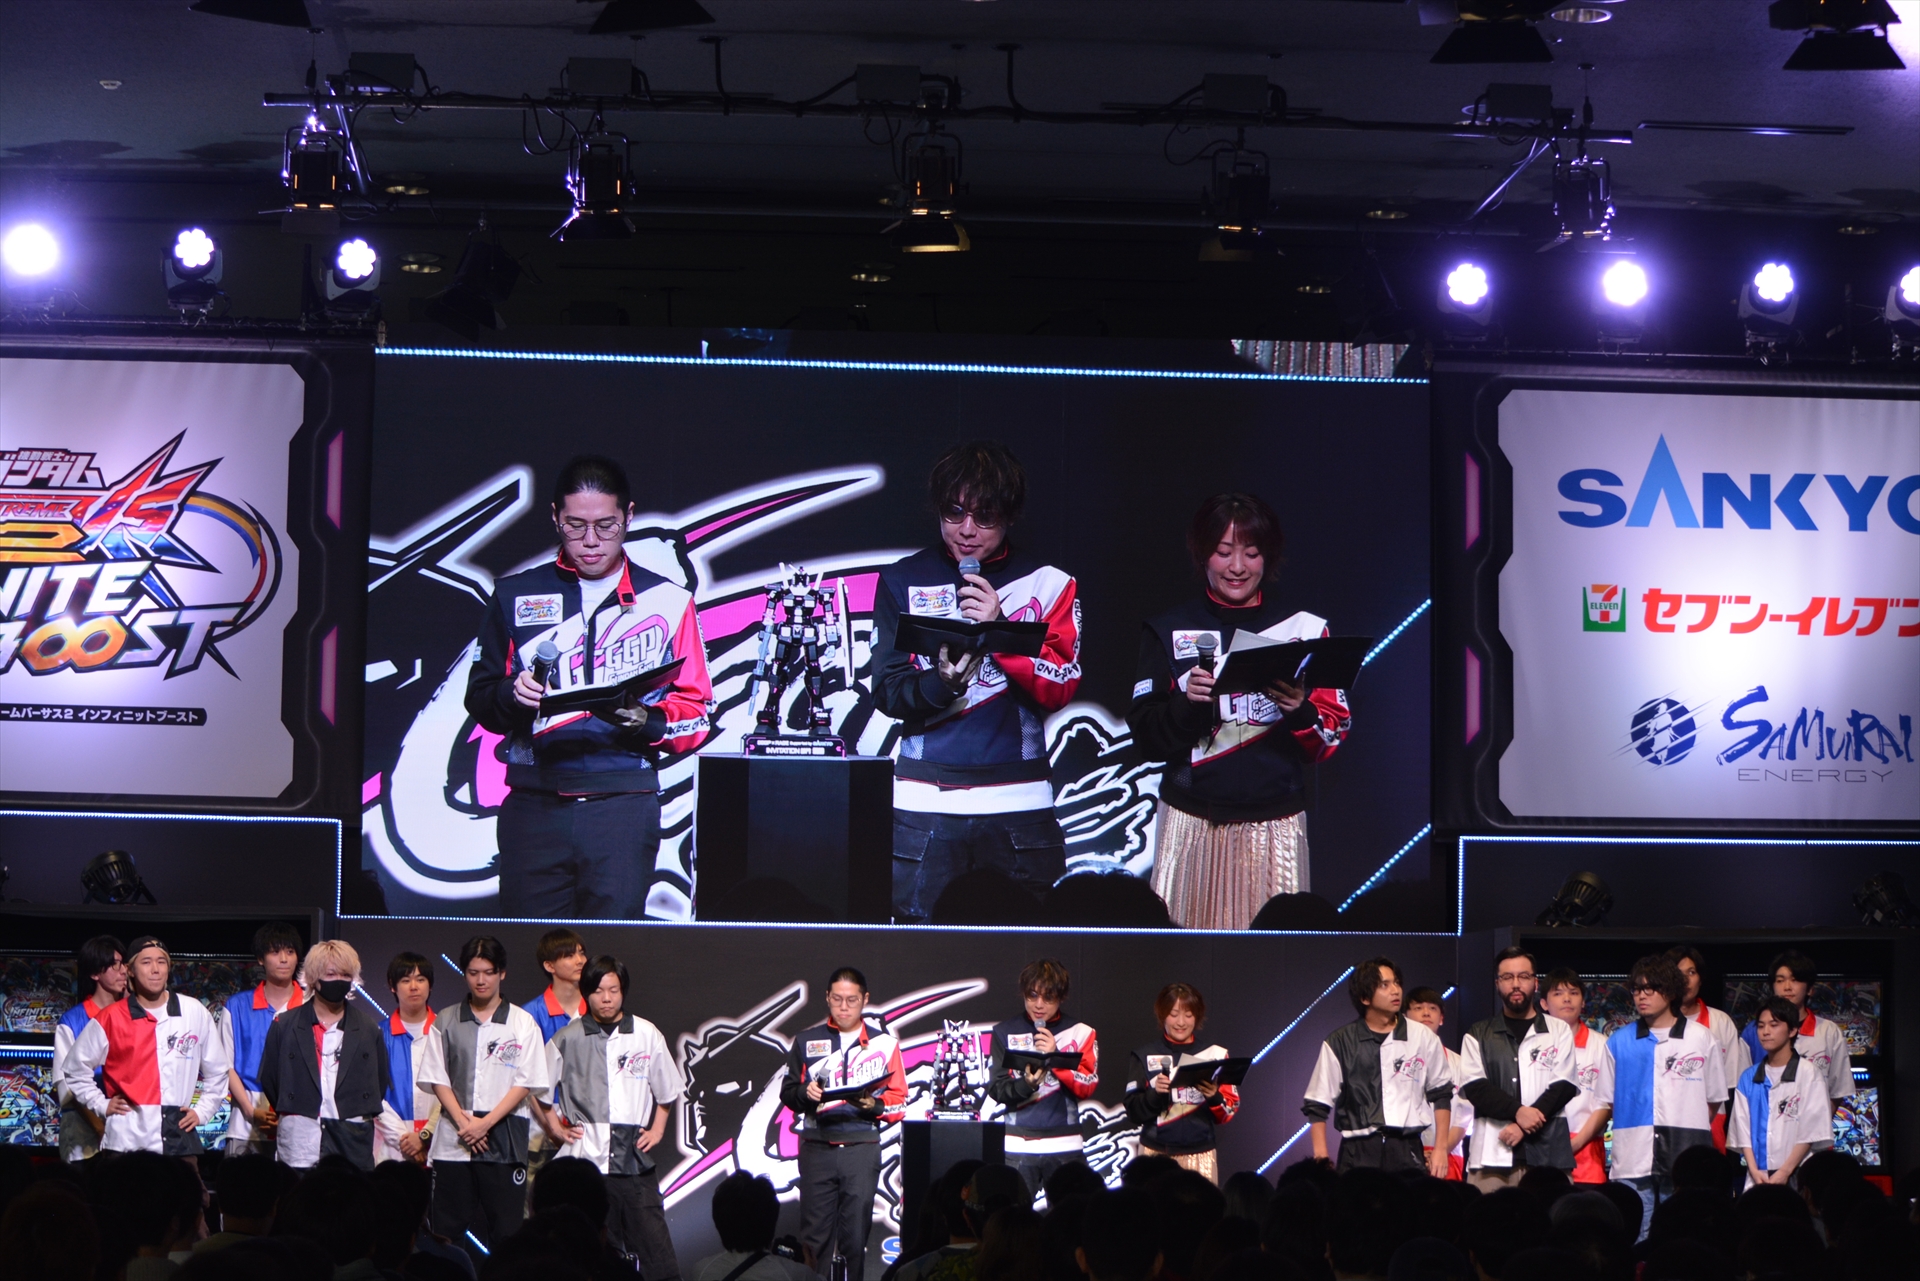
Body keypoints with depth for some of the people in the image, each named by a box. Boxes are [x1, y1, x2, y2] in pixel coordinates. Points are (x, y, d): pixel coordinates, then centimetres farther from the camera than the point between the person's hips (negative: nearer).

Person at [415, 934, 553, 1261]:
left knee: (505, 1232, -4)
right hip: (453, 1145, 1)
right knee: (453, 1233, -1)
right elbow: (437, 1079, 6)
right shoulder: (446, 1022, 10)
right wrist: (463, 1122, -9)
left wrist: (486, 1123, -11)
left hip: (504, 1141, -1)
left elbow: (525, 1084, 0)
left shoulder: (522, 1023, 5)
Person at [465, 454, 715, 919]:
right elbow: (479, 697, 15)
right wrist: (511, 695, -7)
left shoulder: (666, 601, 11)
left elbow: (696, 712, 6)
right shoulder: (517, 596, 15)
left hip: (623, 805, -1)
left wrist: (645, 721, -14)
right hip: (534, 806, 1)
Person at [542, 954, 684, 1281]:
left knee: (656, 1252, -7)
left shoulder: (647, 1035, 6)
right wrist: (555, 1128, 9)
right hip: (584, 1155, 0)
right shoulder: (566, 1039, 5)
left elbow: (667, 1090, 18)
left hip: (634, 1158, 0)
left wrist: (657, 1130, 9)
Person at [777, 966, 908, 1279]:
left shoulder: (884, 1043, 10)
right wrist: (805, 1093, -9)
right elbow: (787, 1092, 13)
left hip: (862, 1147, -1)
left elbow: (898, 1100, 6)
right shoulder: (807, 1041, 15)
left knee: (855, 1234, -4)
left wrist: (874, 1105, -14)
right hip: (817, 1146, 1)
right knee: (815, 1232, -2)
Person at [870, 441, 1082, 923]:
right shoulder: (904, 581, 9)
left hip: (1019, 806, 0)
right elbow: (887, 693, 2)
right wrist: (941, 682, -19)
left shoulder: (1047, 584, 8)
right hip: (925, 804, 0)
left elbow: (1061, 688, -2)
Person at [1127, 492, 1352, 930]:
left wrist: (1301, 711, -17)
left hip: (1275, 823, 0)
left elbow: (1334, 734, 4)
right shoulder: (1172, 631, 8)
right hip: (1192, 822, 0)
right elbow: (1146, 736, 3)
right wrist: (1187, 703, -16)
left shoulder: (1303, 629, 8)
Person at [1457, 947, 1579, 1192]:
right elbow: (1475, 1087, 3)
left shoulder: (1558, 1031, 15)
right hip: (1492, 1155, 0)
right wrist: (1518, 1111, -13)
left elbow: (1563, 1086, 4)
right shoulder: (1478, 1036, 16)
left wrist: (1523, 1126, -9)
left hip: (1547, 1153, 0)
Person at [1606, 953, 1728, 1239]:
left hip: (1686, 1166, -1)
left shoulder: (1701, 1039, 8)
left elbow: (1713, 1100, 13)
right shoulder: (1618, 1043, 10)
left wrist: (1690, 1135, 6)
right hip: (1634, 1162, 1)